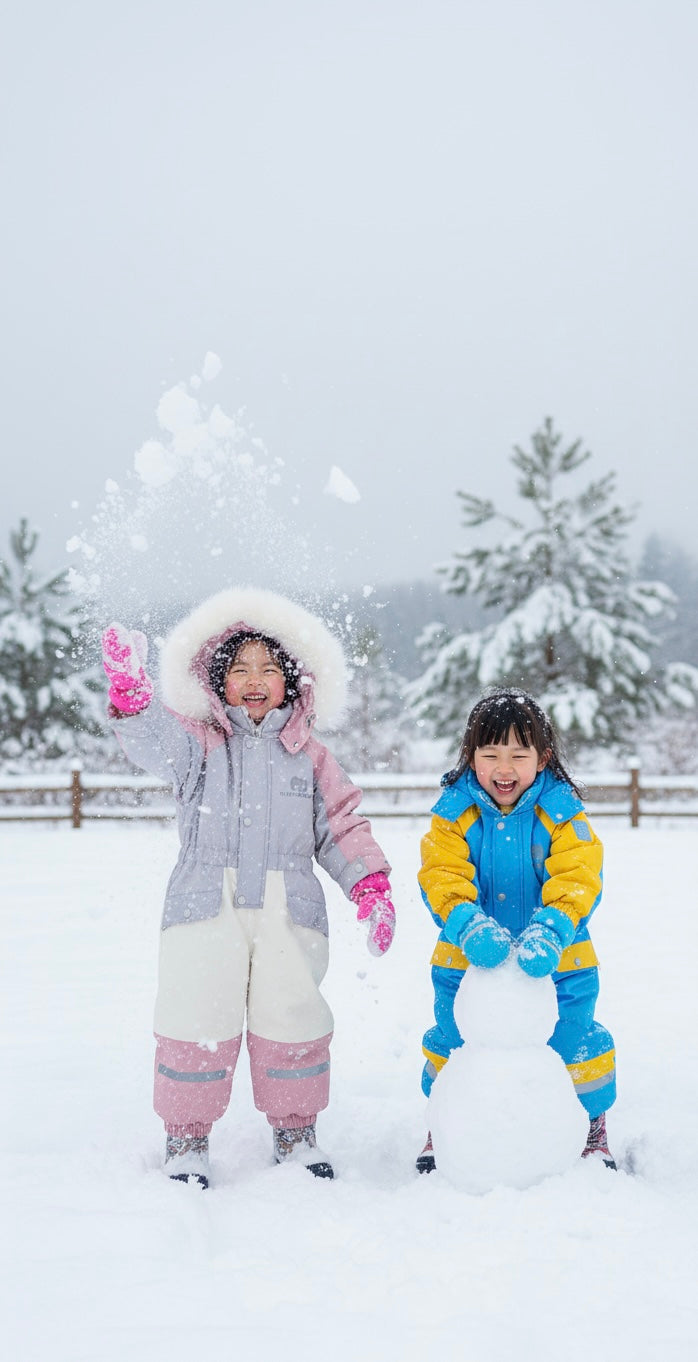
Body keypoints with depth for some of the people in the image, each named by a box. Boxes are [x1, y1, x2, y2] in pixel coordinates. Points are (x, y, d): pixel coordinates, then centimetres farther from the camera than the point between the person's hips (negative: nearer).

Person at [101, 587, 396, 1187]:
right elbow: (154, 739, -13)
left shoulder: (309, 756, 16)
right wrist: (130, 689, -33)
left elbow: (342, 828, 16)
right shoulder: (199, 744, 9)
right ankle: (187, 1137, 13)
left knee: (292, 1019, 2)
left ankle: (295, 1131, 22)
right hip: (205, 905, -1)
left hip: (289, 908, 2)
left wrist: (372, 888, 2)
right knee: (199, 1018, -5)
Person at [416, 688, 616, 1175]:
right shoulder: (454, 814, -7)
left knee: (574, 1041, 3)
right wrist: (469, 925, -36)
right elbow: (442, 878, -16)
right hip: (467, 960, 1)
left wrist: (550, 932, -35)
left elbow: (577, 880, -17)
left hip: (556, 962, -1)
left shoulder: (563, 814, -9)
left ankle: (591, 1127, 28)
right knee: (452, 1040, 9)